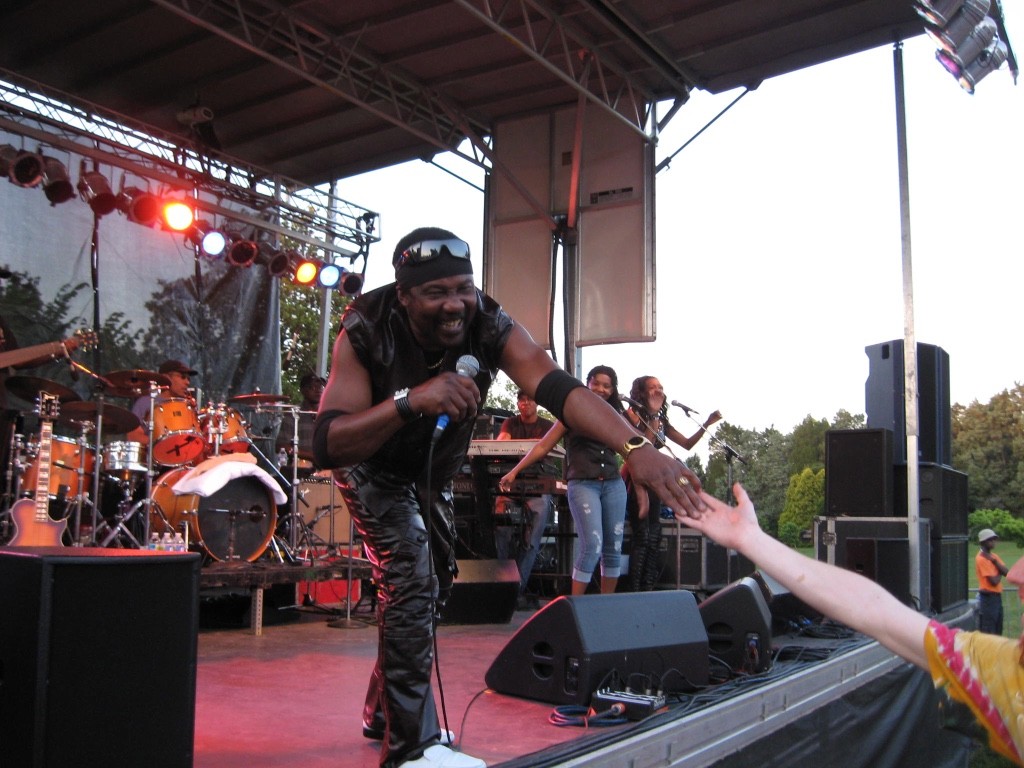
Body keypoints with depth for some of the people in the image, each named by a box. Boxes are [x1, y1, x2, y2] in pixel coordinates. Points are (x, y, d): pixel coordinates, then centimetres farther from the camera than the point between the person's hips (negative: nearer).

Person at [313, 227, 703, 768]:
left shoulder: (490, 326, -30)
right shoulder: (366, 332, -34)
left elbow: (558, 387, -46)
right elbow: (326, 445, -43)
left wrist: (636, 447, -62)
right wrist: (410, 401, -58)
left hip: (434, 470, 5)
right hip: (372, 466, -5)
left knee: (433, 586, 16)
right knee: (411, 581, -20)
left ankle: (383, 713, 37)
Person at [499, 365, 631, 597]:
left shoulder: (616, 417, 14)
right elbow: (543, 446, 0)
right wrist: (514, 471, -4)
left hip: (614, 485, 5)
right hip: (582, 484, -5)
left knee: (613, 548, 5)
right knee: (592, 546, -15)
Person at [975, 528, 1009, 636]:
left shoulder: (993, 556, 12)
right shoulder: (981, 559, -15)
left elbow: (1006, 573, 1)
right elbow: (994, 581, -19)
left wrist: (994, 561, -11)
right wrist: (1000, 572, 0)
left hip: (997, 596, 9)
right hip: (988, 598, -9)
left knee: (998, 632, 15)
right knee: (987, 633, -6)